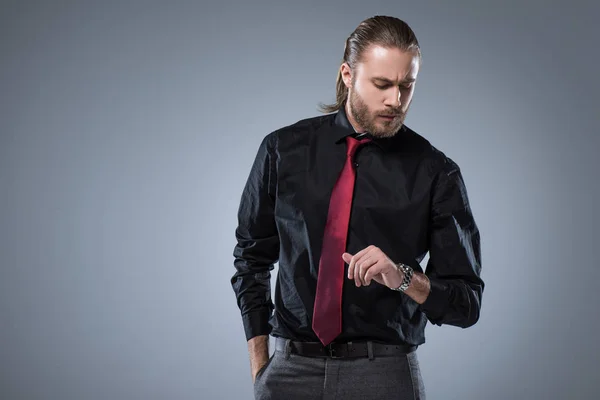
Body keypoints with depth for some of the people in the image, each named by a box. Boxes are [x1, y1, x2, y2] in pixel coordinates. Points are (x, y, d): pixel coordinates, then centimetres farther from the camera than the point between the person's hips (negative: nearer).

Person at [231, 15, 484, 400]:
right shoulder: (284, 149, 0)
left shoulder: (435, 173, -6)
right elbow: (252, 257, 11)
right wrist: (259, 366, 5)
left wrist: (402, 277, -22)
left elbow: (467, 303, -4)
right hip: (290, 368, 2)